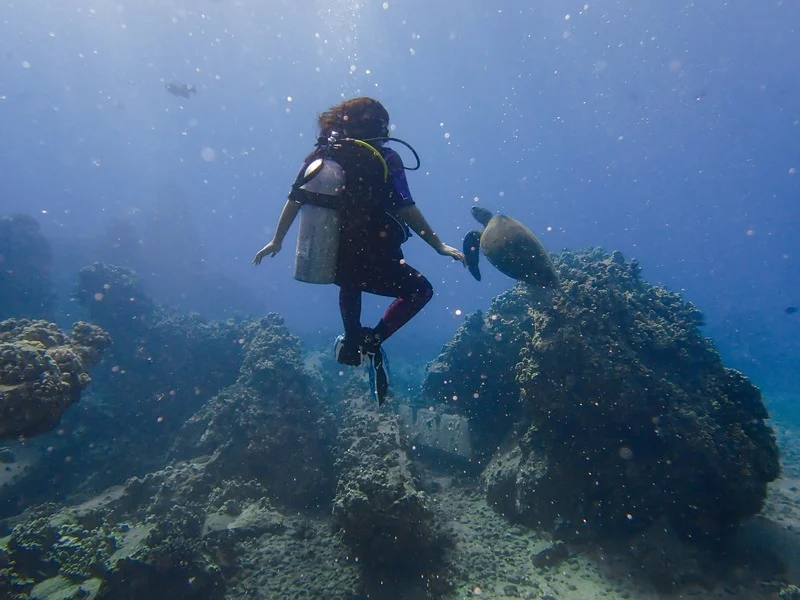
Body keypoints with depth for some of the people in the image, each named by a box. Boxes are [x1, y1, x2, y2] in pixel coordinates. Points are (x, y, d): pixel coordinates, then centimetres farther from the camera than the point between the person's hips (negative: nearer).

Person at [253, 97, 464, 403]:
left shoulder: (319, 154, 6)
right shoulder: (385, 158, -7)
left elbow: (293, 201, 7)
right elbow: (407, 210, -14)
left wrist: (276, 241, 19)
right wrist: (439, 245, -6)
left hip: (326, 260, 6)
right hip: (368, 262, -6)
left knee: (351, 279, 41)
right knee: (421, 290, 18)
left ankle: (352, 340, 33)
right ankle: (371, 342, 2)